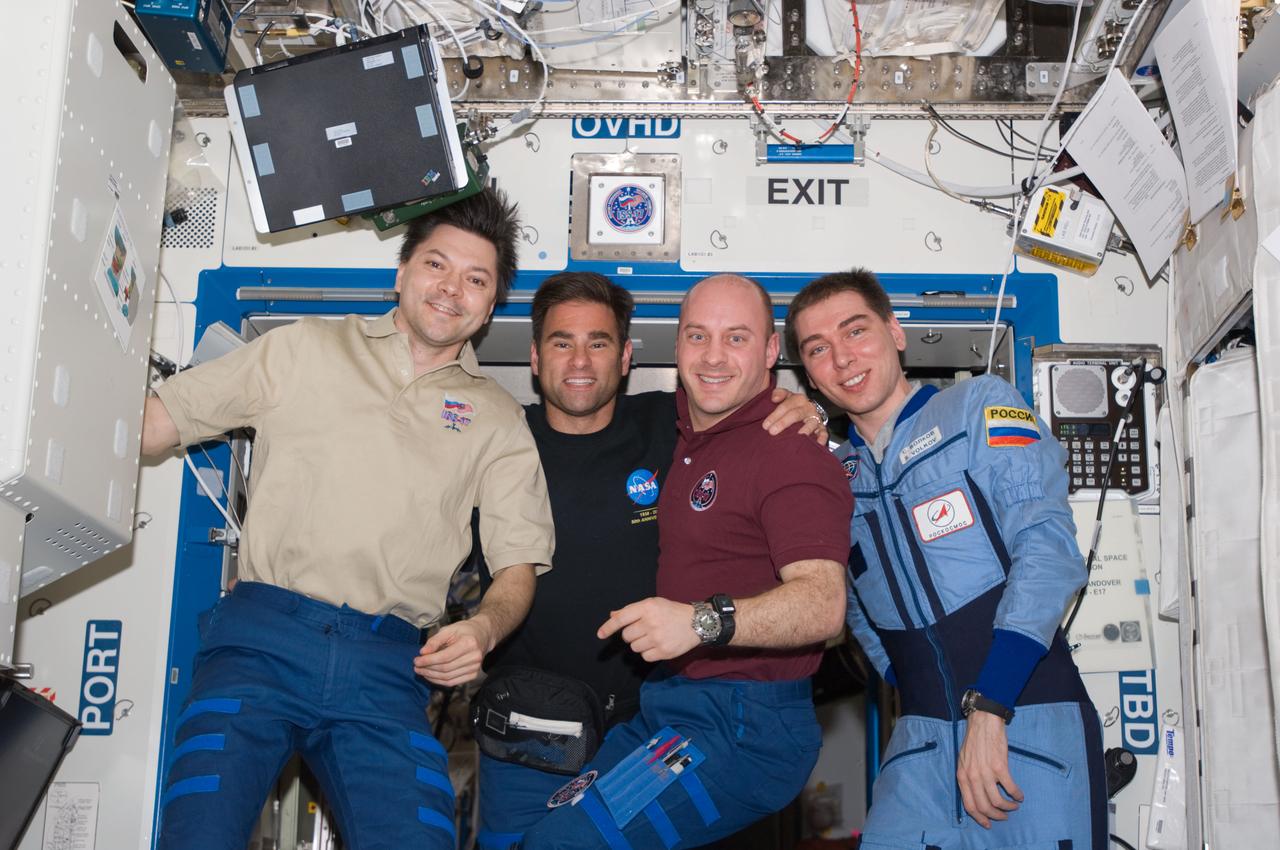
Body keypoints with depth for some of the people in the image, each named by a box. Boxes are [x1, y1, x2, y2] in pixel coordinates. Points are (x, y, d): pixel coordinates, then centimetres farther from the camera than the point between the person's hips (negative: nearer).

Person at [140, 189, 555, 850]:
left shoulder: (498, 419, 18)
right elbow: (150, 425, 14)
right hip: (263, 635, -1)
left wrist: (483, 627, -8)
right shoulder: (302, 349, 16)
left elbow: (519, 565, 13)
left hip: (385, 667, 1)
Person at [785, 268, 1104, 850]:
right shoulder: (835, 477, 15)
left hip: (1030, 720, -4)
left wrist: (989, 709, -19)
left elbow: (1048, 545, -11)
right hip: (921, 741, 4)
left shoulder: (980, 405, 1)